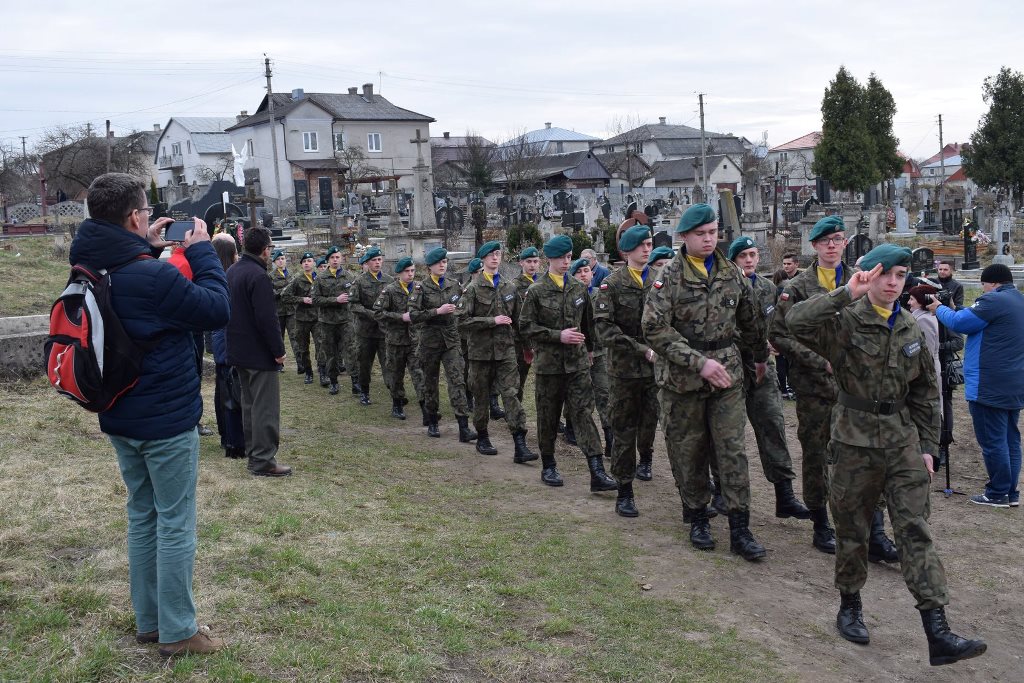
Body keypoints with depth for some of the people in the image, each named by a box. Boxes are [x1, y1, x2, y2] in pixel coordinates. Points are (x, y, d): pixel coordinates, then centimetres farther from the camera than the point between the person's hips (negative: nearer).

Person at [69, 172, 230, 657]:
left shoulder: (89, 270, 1)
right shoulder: (151, 276, -25)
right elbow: (216, 309, -16)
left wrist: (149, 250, 8)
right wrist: (202, 252, -8)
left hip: (120, 418, 8)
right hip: (167, 420, -8)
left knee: (142, 516, 19)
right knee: (175, 523, 4)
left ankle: (148, 621, 30)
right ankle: (177, 632, 14)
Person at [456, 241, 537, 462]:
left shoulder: (509, 287, 8)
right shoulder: (473, 288, -4)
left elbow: (518, 319, 17)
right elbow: (462, 320, -12)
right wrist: (493, 321, -17)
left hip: (506, 349, 2)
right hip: (481, 350, -2)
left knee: (511, 393, -8)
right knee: (482, 396, 10)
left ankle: (520, 445, -11)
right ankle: (482, 439, 28)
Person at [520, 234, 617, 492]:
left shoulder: (578, 289, 7)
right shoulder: (536, 291, -3)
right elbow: (526, 326, -7)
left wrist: (589, 348, 22)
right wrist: (558, 336, -15)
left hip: (577, 362, 2)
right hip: (548, 363, -2)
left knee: (584, 413, -6)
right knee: (548, 417, 8)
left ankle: (597, 472, -10)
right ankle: (548, 467, 24)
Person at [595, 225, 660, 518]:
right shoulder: (612, 284, -4)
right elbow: (604, 327, -13)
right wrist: (641, 349, -18)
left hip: (657, 366, 3)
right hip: (624, 368, -3)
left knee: (651, 421, 15)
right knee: (623, 430, 2)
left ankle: (645, 460, 45)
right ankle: (624, 491, 10)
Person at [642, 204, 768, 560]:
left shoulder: (731, 273, 6)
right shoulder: (670, 277, -8)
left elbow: (749, 320, 19)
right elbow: (655, 328, -16)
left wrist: (760, 357, 29)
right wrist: (699, 363, -21)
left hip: (727, 373, 3)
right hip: (682, 378, -3)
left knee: (733, 450, 0)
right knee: (688, 451, 7)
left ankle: (740, 529, 6)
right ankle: (697, 518, 25)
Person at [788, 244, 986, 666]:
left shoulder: (910, 331, 9)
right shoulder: (846, 322, -9)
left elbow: (925, 392, 15)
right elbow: (796, 322, -30)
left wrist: (927, 446, 10)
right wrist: (846, 293, -30)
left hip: (903, 440, 4)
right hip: (855, 439, -4)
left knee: (915, 530, -1)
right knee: (852, 529, 9)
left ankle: (938, 633, -2)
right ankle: (850, 605, 30)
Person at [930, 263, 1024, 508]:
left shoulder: (993, 300, -15)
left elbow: (959, 323, -15)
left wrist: (939, 309, 3)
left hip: (990, 386, -9)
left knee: (992, 440, -1)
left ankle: (998, 493, 5)